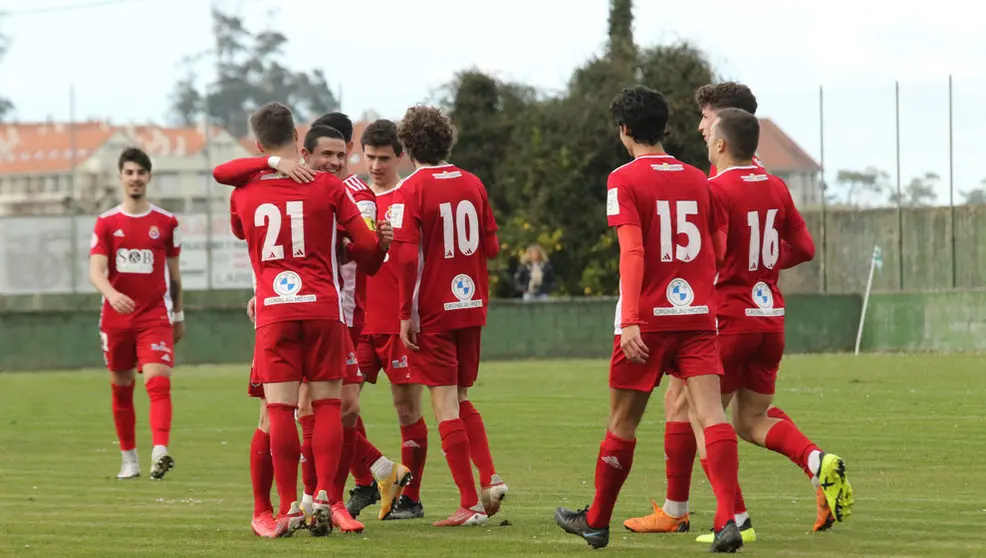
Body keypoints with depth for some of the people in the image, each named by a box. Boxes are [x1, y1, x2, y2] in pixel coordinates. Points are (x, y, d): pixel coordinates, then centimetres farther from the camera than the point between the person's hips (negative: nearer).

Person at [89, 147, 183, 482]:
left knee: (158, 382, -19)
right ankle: (129, 458, 20)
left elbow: (174, 274, 12)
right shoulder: (106, 224, 3)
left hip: (155, 317, -2)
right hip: (116, 318, 2)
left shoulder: (166, 223, 5)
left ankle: (160, 452, -32)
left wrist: (179, 316, 15)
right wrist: (111, 294, -29)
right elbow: (96, 270, -8)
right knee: (121, 389, 9)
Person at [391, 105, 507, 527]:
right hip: (472, 307, 5)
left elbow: (407, 257, -17)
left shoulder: (411, 190, -10)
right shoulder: (472, 184, 6)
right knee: (461, 399, 19)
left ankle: (470, 504, -3)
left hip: (432, 313, -5)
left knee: (445, 405, -1)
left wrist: (405, 314, -12)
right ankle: (489, 478, 1)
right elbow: (491, 247, 8)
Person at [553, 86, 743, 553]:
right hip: (697, 315, 3)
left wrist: (630, 320, -21)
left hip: (648, 320, -3)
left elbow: (632, 251, -16)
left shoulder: (624, 180, -4)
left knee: (623, 423, 10)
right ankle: (728, 519, -24)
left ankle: (596, 521, 25)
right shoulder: (697, 180, 11)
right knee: (711, 414, -7)